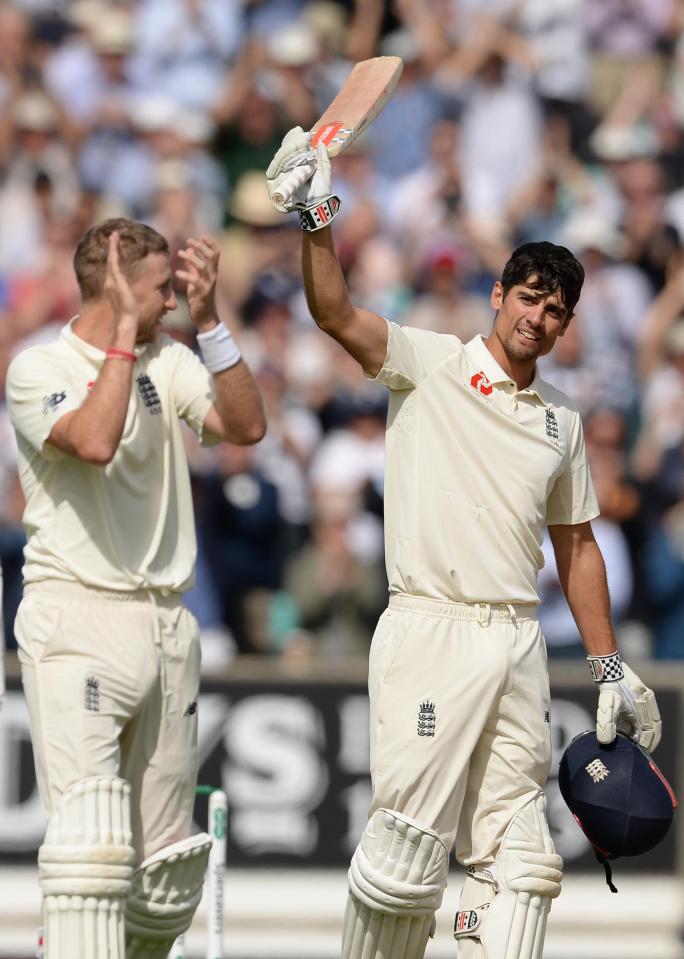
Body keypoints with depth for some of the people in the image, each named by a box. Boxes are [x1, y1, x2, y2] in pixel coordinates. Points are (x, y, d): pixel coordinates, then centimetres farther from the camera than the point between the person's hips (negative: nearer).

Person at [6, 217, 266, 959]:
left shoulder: (166, 361, 12)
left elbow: (246, 426, -2)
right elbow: (94, 441, -24)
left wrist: (208, 320, -7)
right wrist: (125, 328, -18)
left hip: (166, 624, 6)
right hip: (78, 623, -6)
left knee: (169, 867, 8)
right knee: (91, 838, -19)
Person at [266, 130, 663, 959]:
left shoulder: (561, 421, 18)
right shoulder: (430, 364, 2)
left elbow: (576, 546, 23)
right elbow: (337, 315, -13)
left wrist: (609, 669, 18)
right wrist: (316, 220, -30)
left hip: (519, 643, 6)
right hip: (430, 634, -6)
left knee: (515, 858, 1)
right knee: (409, 847, -10)